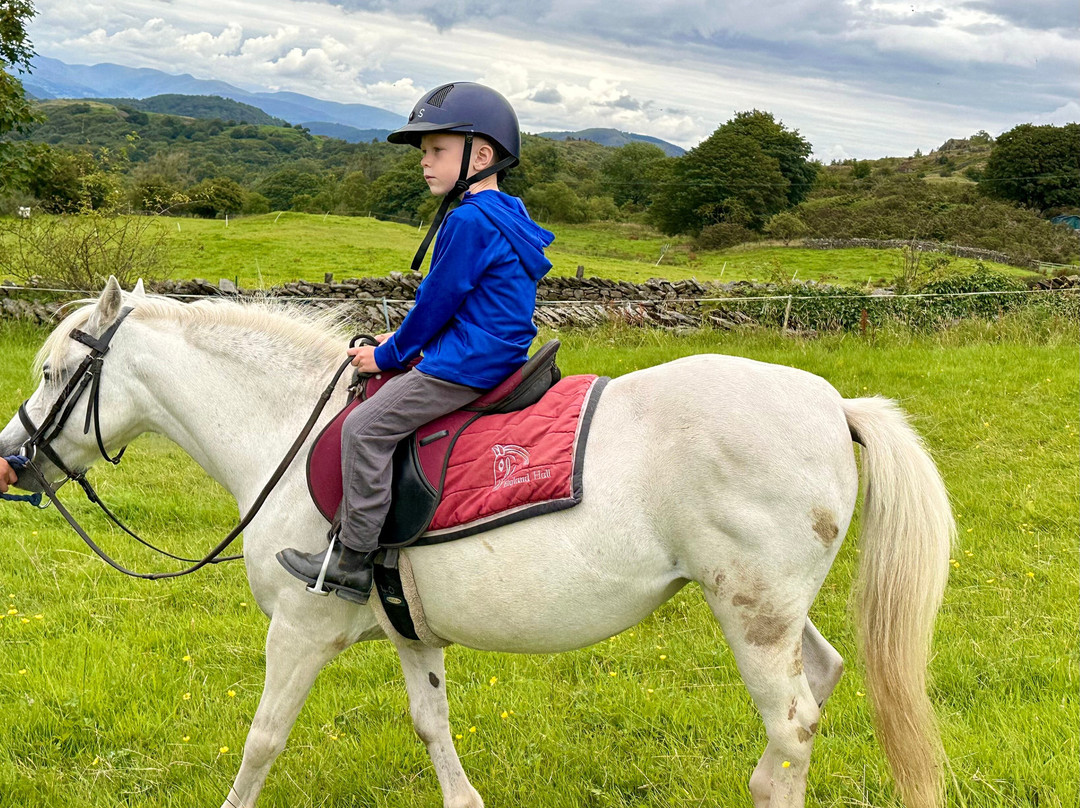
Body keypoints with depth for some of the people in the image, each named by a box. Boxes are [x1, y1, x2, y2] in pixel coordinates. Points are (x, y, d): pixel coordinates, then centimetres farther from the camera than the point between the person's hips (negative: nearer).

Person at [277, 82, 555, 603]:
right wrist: (402, 343, 21)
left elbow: (436, 301, -14)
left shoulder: (468, 221, -17)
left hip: (465, 367, -11)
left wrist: (388, 355, -1)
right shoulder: (504, 216, 15)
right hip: (495, 358, 11)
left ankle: (352, 563, -8)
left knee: (365, 426, -12)